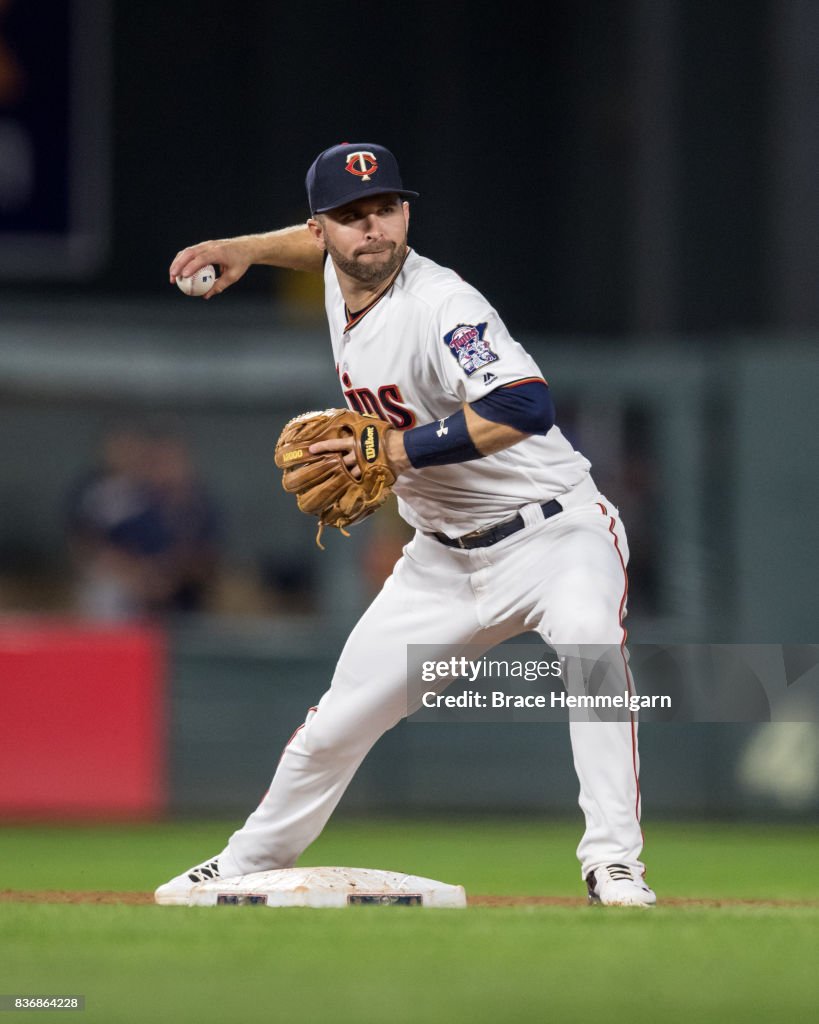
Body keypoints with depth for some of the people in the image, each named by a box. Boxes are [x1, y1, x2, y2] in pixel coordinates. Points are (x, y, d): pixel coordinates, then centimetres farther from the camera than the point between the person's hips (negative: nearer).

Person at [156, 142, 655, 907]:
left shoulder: (439, 306, -26)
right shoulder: (340, 278, -1)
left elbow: (526, 408, -42)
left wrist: (396, 451, -37)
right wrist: (246, 248, 13)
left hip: (552, 534, -7)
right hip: (444, 556, 7)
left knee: (588, 637, -39)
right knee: (336, 724, 10)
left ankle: (613, 861, -37)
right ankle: (247, 865, 34)